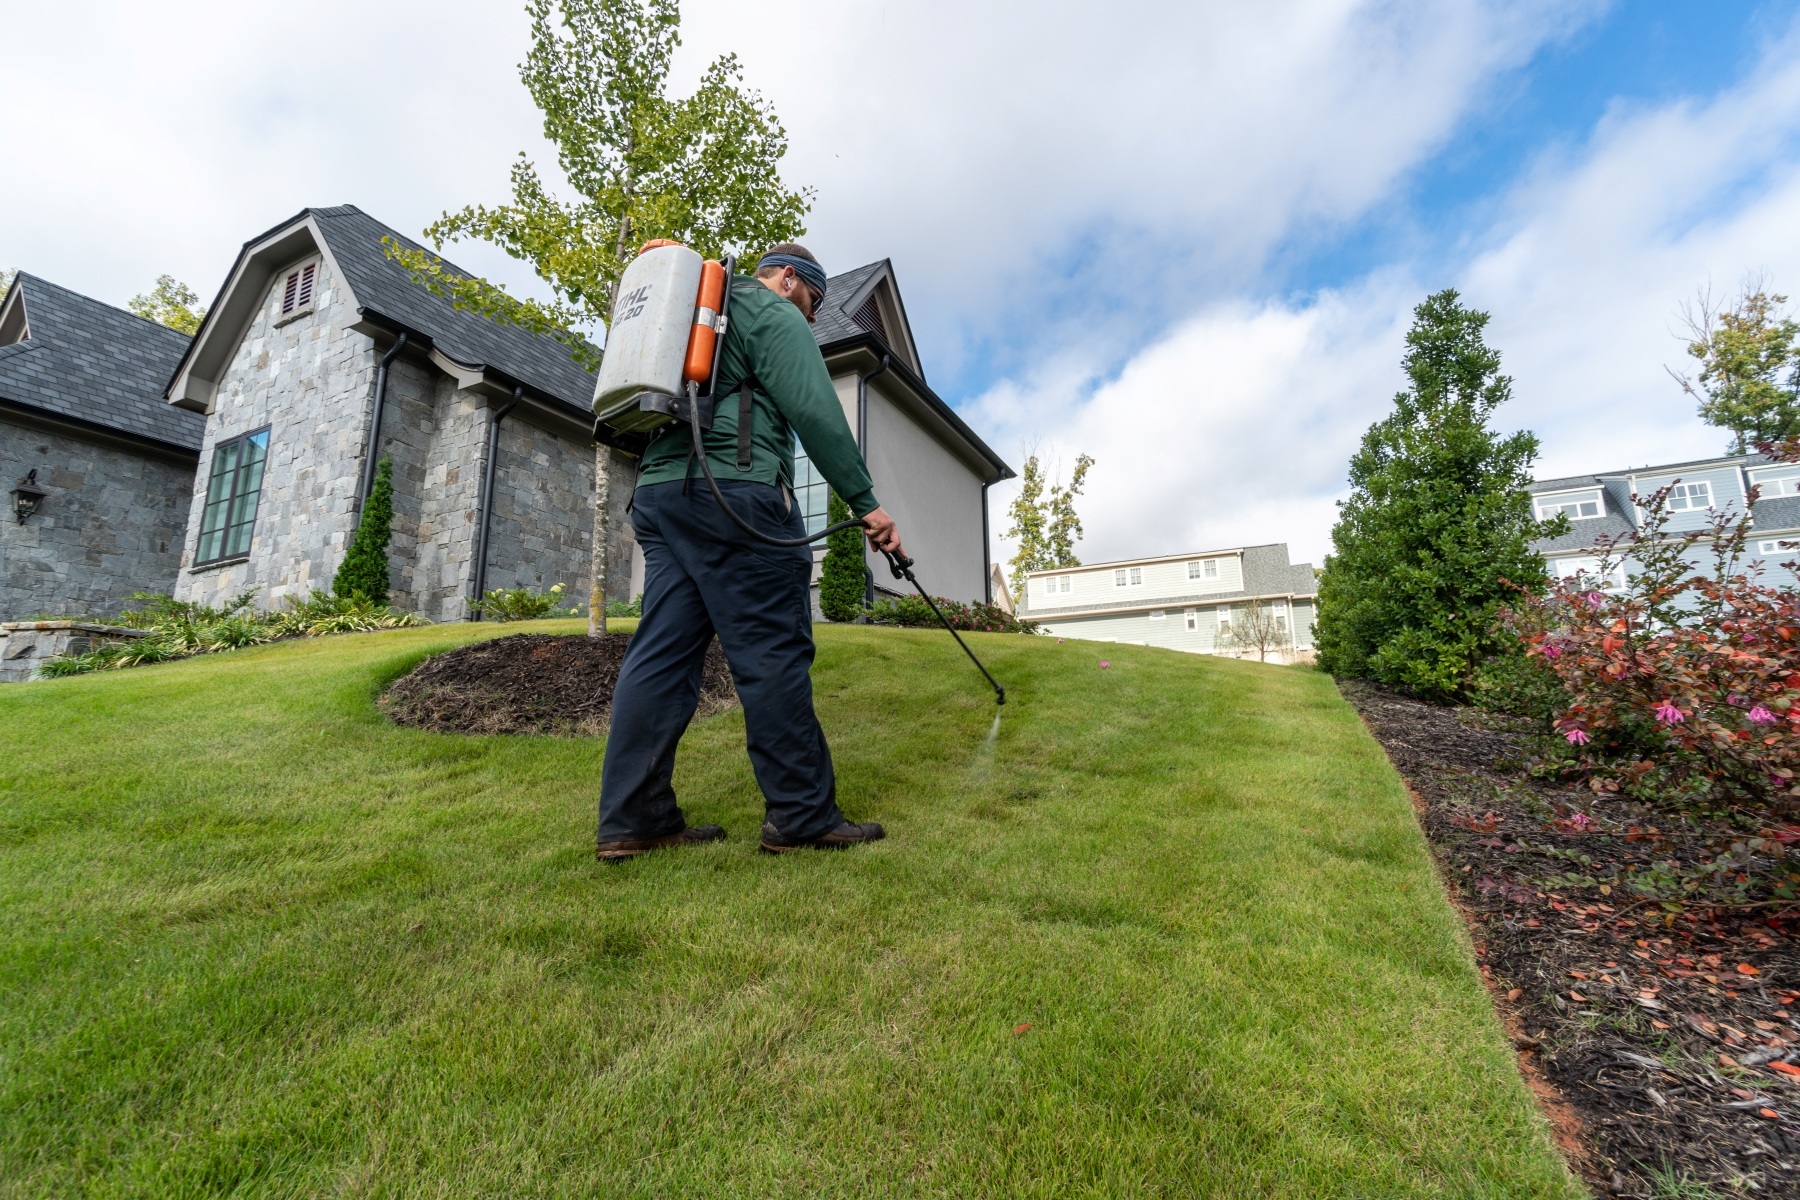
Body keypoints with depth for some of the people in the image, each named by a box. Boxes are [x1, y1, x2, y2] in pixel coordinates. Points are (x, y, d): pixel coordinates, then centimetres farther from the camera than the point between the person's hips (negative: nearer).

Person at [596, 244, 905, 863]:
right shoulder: (774, 314, 6)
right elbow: (816, 412, -8)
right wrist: (865, 502, -9)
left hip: (657, 489, 9)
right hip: (733, 491, -9)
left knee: (662, 653, 2)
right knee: (773, 652, -9)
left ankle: (632, 820, 3)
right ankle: (802, 816, -5)